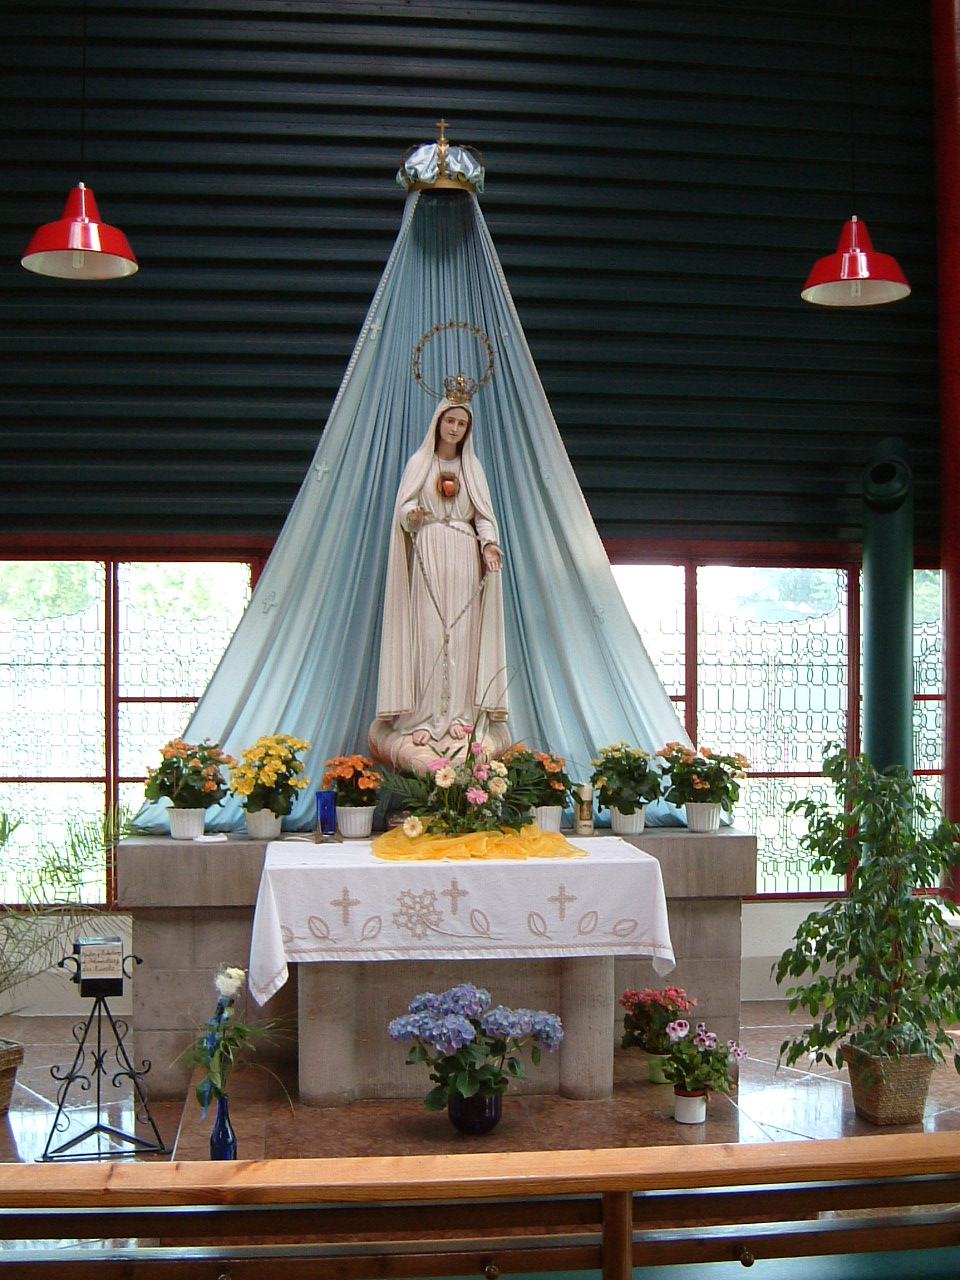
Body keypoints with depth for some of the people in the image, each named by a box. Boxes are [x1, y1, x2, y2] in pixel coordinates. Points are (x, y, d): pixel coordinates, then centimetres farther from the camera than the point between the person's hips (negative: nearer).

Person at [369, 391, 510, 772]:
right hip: (428, 556, -2)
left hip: (464, 558, 2)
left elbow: (484, 514, 7)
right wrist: (412, 515, -24)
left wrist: (489, 545, -11)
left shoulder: (472, 467, 14)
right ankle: (424, 719, -6)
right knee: (427, 634, -7)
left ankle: (459, 716, 1)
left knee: (463, 635, -2)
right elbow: (404, 506, 0)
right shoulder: (419, 462, 8)